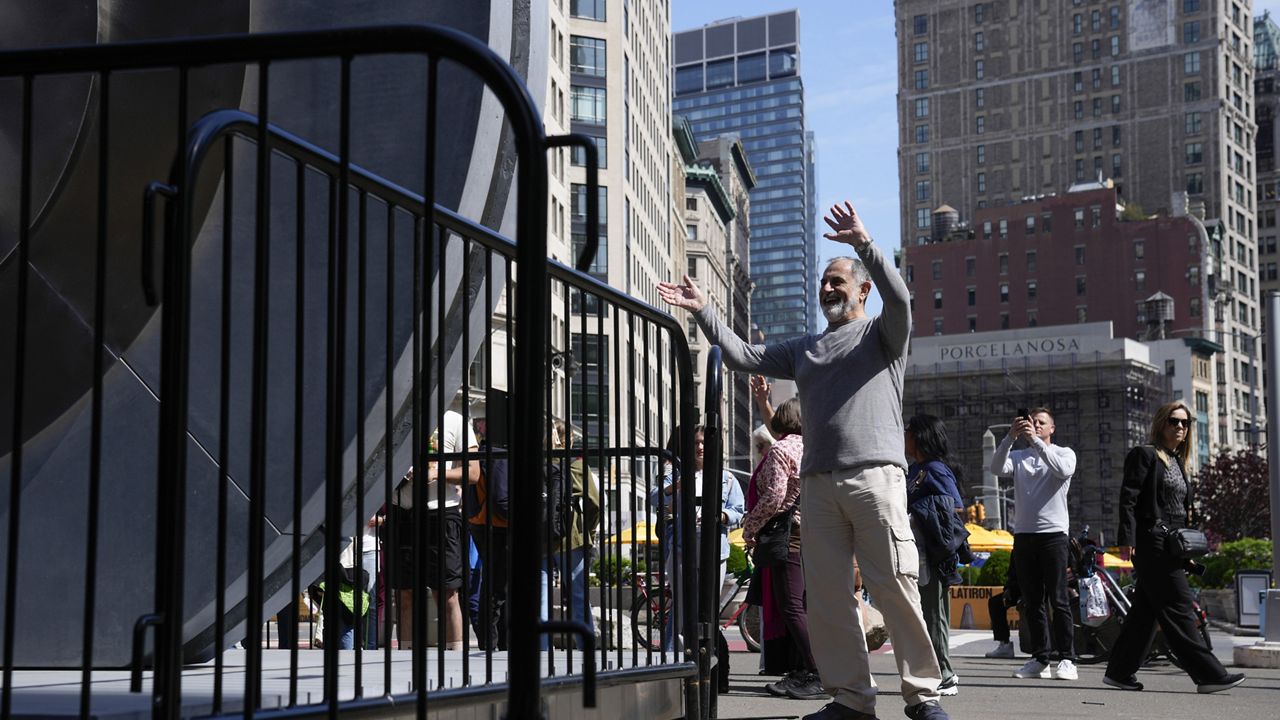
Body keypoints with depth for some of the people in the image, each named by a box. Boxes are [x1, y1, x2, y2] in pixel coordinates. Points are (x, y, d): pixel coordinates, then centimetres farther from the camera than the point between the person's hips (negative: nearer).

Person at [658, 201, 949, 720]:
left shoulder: (880, 333, 11)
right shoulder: (804, 349, 26)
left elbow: (900, 300, -10)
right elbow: (744, 357, 22)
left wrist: (864, 243, -19)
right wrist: (703, 312, 16)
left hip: (875, 475, -5)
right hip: (819, 483, 5)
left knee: (895, 588, -9)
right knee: (826, 595, 0)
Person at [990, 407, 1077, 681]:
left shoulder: (1064, 453, 7)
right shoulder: (1018, 456, 14)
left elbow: (1063, 470, -16)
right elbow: (997, 469, -6)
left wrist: (1035, 440, -20)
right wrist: (1011, 436, -18)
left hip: (1053, 533, -3)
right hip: (1023, 534, 3)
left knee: (1058, 599, -6)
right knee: (1032, 601, 5)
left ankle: (1067, 660, -5)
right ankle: (1040, 660, 9)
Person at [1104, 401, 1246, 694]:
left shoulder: (1177, 462, 21)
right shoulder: (1144, 455, -4)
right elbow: (1128, 499, -11)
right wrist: (1127, 538, -19)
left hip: (1172, 545, 9)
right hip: (1152, 543, -9)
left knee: (1146, 610, 9)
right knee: (1177, 607, -10)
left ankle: (1120, 671, 14)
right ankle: (1208, 674, -12)